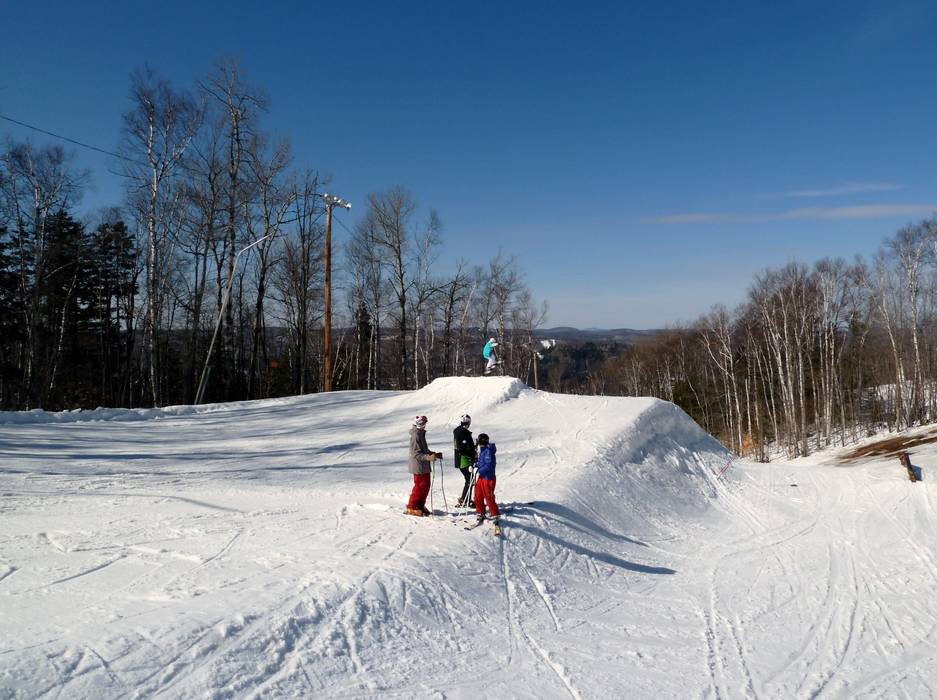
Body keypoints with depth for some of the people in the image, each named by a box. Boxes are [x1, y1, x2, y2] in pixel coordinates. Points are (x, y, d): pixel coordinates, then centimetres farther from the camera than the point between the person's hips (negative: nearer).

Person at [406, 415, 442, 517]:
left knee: (425, 486, 13)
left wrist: (434, 454, 15)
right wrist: (429, 457, -33)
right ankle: (411, 508, 11)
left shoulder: (421, 434, 12)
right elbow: (416, 454, -24)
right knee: (419, 487, -1)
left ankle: (420, 506, 24)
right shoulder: (415, 436, -19)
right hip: (419, 467, -9)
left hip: (424, 466, 9)